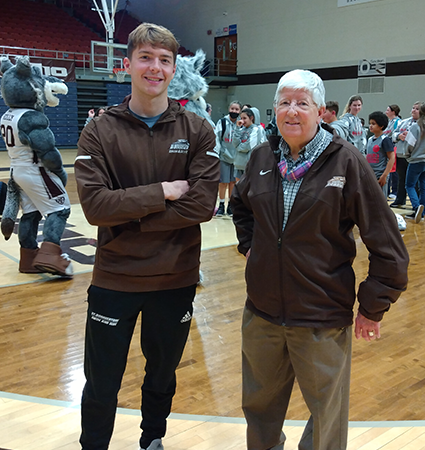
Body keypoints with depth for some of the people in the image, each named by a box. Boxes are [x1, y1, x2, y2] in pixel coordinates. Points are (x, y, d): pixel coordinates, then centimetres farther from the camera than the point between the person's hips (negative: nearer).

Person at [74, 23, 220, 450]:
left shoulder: (197, 131, -4)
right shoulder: (99, 132, -5)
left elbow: (202, 204, -14)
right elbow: (94, 205, -16)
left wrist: (129, 217, -16)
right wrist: (162, 192, -18)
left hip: (176, 278, 1)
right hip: (115, 278, -1)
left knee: (162, 377, 22)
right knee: (100, 386, 13)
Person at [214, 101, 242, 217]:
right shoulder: (222, 122, 0)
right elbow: (216, 138, -1)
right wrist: (216, 153, -8)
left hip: (236, 157, 1)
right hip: (224, 156, -1)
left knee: (233, 182, 7)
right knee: (223, 182, 1)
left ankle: (231, 206, 18)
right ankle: (221, 205, 13)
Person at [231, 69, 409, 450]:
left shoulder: (346, 161, -13)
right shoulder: (263, 157, 1)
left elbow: (387, 245, -10)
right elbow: (241, 203, 23)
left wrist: (373, 308, -7)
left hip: (323, 320, -4)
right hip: (261, 312, 4)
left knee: (327, 418, 16)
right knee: (260, 405, 24)